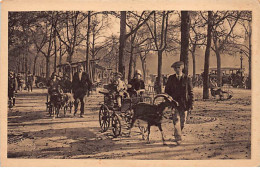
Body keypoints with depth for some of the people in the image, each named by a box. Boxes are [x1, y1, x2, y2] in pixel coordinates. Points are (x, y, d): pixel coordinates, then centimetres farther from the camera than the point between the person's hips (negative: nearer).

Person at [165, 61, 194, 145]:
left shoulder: (187, 79, 1)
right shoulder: (171, 78, 5)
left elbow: (190, 92, 3)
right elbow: (167, 90, 11)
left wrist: (191, 103, -2)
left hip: (184, 103, 0)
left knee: (182, 121, 8)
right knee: (176, 120, -12)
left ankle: (177, 134, 29)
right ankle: (178, 138, -11)